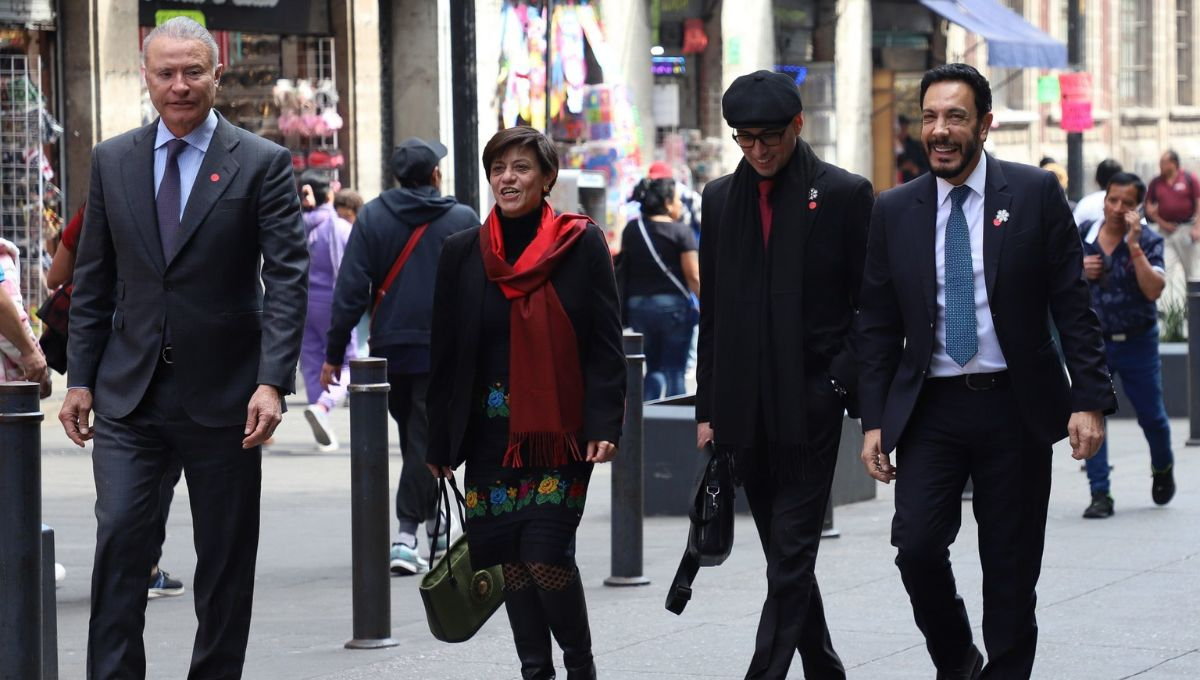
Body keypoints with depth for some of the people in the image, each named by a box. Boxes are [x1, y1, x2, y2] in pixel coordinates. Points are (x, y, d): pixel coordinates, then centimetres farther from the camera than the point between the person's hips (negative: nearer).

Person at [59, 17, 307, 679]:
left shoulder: (262, 164, -3)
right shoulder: (112, 160, 7)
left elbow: (287, 278, -9)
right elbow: (93, 281, 11)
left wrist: (272, 381, -19)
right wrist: (81, 378, 5)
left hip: (224, 396, -2)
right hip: (130, 394, 2)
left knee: (226, 557, 6)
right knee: (119, 537, -10)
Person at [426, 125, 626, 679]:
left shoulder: (581, 244, -2)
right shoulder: (463, 253, 5)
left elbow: (604, 345, -3)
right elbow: (445, 353, 8)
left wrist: (604, 425, -12)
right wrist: (439, 444, 6)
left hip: (559, 430, -3)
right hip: (491, 432, 3)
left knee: (545, 553, -10)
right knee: (509, 556, 3)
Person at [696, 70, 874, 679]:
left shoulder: (844, 195, -2)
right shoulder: (721, 198, 11)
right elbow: (711, 310, 14)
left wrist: (842, 383, -8)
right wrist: (708, 407, 11)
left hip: (811, 402, -5)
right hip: (744, 410, 5)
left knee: (792, 555, -8)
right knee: (784, 554, 11)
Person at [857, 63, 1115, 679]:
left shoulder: (1035, 194, 0)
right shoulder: (895, 211, 6)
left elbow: (1072, 304, -1)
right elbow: (877, 326, 8)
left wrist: (1090, 399, -8)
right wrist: (874, 420, 2)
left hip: (1015, 406, -1)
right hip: (930, 408, 1)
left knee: (1011, 567, 3)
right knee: (917, 543, -11)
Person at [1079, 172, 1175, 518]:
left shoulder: (1149, 241, -10)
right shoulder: (1080, 237, -3)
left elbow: (1153, 289, -24)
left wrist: (1134, 245, -28)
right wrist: (1077, 271, -13)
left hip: (1138, 343, -1)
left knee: (1151, 415, 12)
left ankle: (1163, 469, 42)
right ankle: (1100, 495, -3)